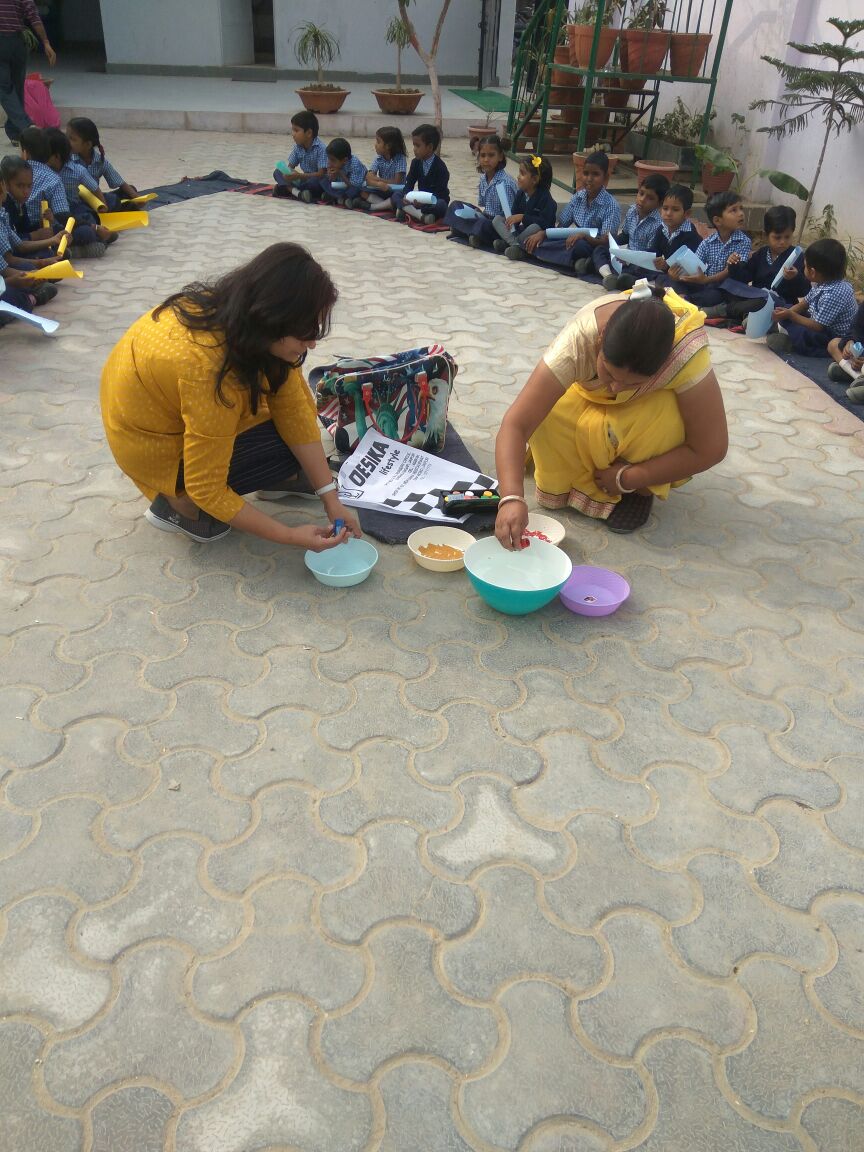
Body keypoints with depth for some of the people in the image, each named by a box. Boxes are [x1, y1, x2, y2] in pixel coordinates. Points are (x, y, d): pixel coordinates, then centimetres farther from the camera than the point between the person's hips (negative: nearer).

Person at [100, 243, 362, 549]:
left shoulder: (239, 308, -17)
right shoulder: (209, 371, -39)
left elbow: (295, 409, -14)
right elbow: (207, 490, -30)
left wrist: (331, 500, -16)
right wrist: (290, 536, -27)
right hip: (152, 445, -7)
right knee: (287, 447, -11)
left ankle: (278, 475, 16)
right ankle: (179, 504, -3)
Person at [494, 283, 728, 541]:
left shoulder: (687, 353, -39)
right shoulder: (579, 339, -38)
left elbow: (711, 449, -31)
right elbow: (516, 422, -41)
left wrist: (626, 479, -29)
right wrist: (512, 497, -56)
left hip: (658, 405, -1)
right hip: (593, 399, 1)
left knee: (667, 421, -34)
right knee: (548, 416, -27)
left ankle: (642, 489, -6)